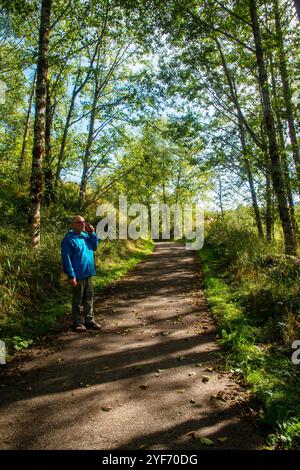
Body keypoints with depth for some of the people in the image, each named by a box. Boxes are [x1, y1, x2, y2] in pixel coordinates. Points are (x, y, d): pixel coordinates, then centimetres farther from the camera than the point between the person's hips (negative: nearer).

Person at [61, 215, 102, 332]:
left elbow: (95, 246, 10)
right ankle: (77, 323, 19)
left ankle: (90, 320, 27)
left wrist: (92, 233, -3)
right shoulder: (69, 239, -14)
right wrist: (71, 276, -19)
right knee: (77, 300, 7)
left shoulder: (85, 235, 8)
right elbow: (66, 258, -16)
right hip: (78, 275, -7)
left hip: (88, 273, 7)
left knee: (89, 298, 15)